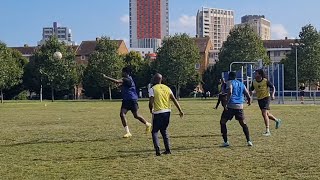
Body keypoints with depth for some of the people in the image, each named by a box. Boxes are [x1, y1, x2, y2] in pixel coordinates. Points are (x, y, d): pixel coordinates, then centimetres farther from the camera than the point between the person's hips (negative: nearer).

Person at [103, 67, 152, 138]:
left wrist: (106, 77, -25)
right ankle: (128, 132, -6)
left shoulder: (128, 79, -20)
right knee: (122, 114, -8)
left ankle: (148, 124, 31)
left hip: (132, 100, -8)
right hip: (126, 100, 8)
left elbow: (117, 81, -29)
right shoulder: (125, 79, 10)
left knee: (136, 115, 5)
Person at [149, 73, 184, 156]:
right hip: (167, 112, 5)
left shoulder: (152, 89, -5)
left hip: (158, 113, -5)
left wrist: (151, 110, 5)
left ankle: (157, 149, -8)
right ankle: (168, 149, 15)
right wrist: (180, 110, 5)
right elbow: (174, 99, 3)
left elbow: (151, 102, -14)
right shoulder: (167, 88, 9)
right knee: (164, 131, 20)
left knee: (154, 132, 7)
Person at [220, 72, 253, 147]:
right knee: (243, 123, 17)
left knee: (222, 122, 9)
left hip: (231, 105, -5)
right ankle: (249, 141, 7)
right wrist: (249, 101, 36)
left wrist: (226, 103, -17)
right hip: (240, 106, 5)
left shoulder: (230, 82, 3)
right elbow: (248, 96, 15)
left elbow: (230, 93, -16)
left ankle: (225, 142, 2)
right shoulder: (241, 84, 19)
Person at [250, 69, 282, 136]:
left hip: (266, 98, -6)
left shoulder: (266, 81, -14)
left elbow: (273, 87, -3)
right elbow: (251, 90, 10)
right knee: (267, 114, 16)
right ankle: (277, 120, 44)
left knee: (264, 113, -18)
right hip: (259, 99, 6)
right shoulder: (254, 82, -2)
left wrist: (273, 94, -18)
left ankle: (267, 131, -14)